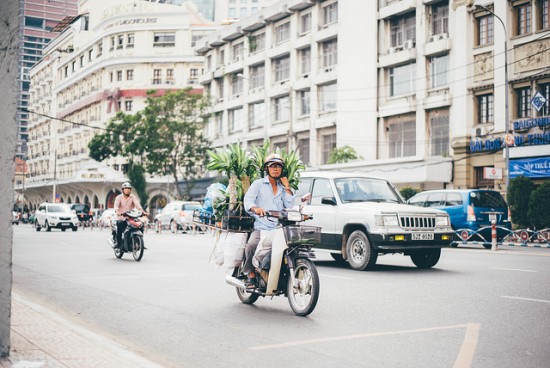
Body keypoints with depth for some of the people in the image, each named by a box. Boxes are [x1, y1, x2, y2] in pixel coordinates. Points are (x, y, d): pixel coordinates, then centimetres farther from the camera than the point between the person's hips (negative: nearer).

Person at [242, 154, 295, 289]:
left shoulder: (282, 187, 23)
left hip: (280, 229, 3)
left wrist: (287, 188, 5)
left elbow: (289, 205, 10)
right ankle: (251, 275, -14)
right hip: (261, 228, -3)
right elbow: (248, 199, -7)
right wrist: (255, 208, -28)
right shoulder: (258, 184, 11)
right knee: (252, 245, -32)